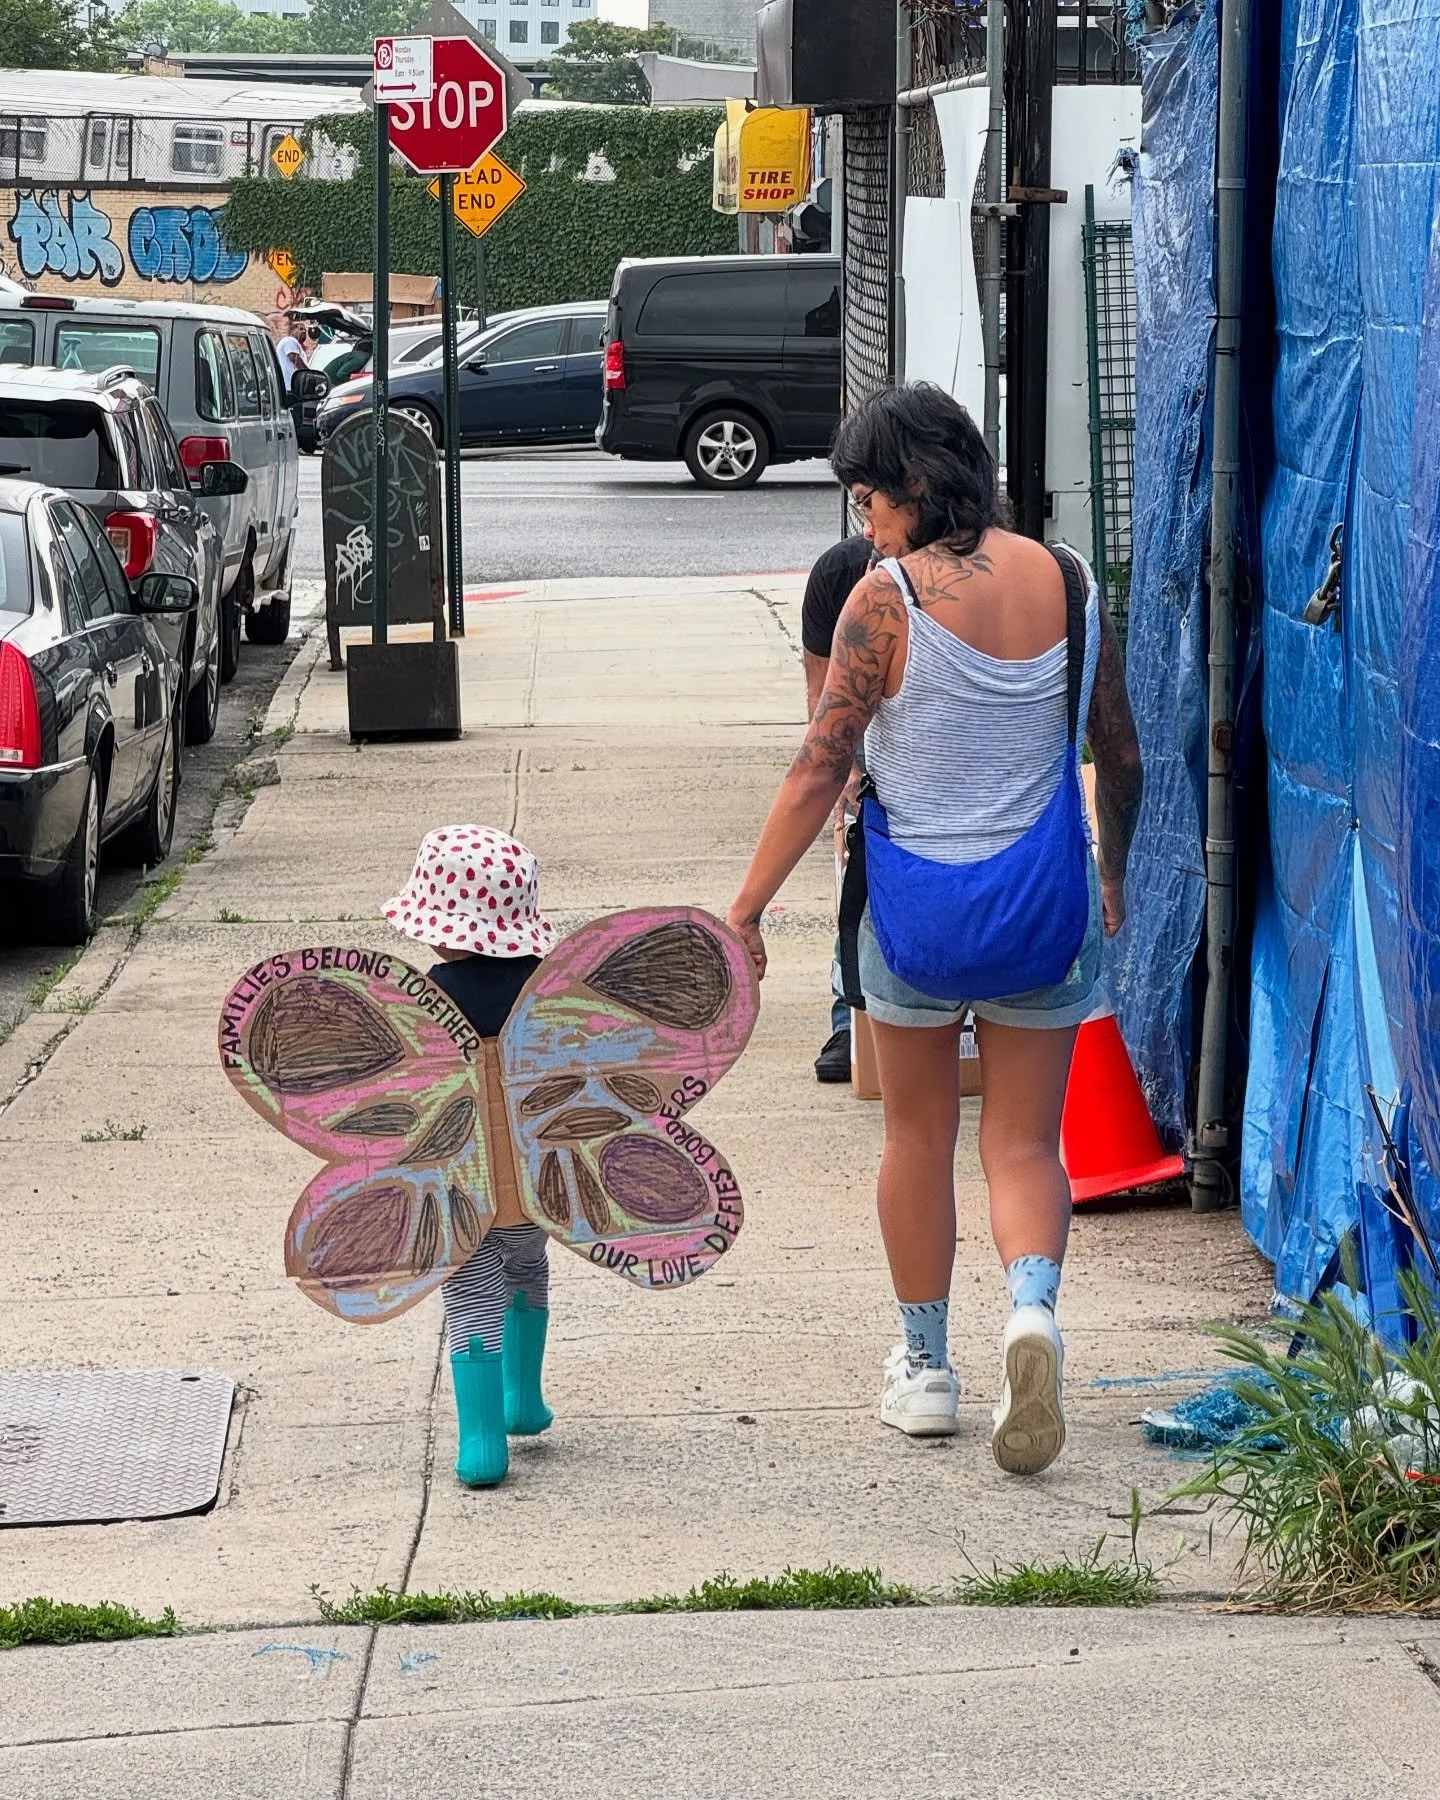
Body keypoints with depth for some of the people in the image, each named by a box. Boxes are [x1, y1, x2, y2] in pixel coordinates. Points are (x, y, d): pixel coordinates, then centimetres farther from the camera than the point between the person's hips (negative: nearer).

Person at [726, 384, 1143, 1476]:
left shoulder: (888, 599, -14)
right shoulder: (1069, 583, -1)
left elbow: (820, 773, -13)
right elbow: (1121, 755, 7)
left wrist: (747, 907, -5)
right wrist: (1116, 875, 24)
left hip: (919, 898, -3)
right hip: (1047, 897, 3)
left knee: (919, 1136, 15)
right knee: (1025, 1143, 9)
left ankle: (926, 1368, 24)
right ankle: (1033, 1308, -19)